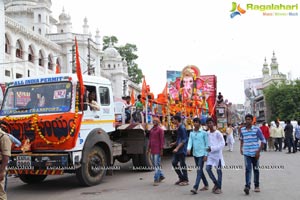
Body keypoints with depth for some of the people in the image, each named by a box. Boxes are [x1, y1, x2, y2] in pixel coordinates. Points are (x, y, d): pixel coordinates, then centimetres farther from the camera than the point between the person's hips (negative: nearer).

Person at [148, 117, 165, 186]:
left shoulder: (160, 130, -7)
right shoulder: (151, 130, 13)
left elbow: (162, 140, -10)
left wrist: (161, 150, -14)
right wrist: (149, 148, 16)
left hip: (157, 150, -8)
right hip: (152, 150, 8)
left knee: (157, 164, -7)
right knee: (154, 164, 13)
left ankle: (156, 180, -5)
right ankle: (161, 176, 28)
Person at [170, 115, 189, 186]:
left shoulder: (182, 128, -16)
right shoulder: (178, 128, 13)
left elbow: (184, 140, -20)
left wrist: (177, 148, -24)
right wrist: (174, 143, 20)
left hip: (182, 149, -9)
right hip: (178, 149, 9)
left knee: (182, 164, -1)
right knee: (174, 162, 9)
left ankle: (185, 180, 10)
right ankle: (181, 178, 20)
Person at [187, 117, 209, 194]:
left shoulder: (203, 133, -6)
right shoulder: (191, 133, 8)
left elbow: (207, 144, -4)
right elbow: (190, 142, 0)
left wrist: (206, 155, -9)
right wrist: (188, 149, -22)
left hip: (202, 154, -6)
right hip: (195, 154, 6)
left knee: (199, 171, -11)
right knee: (199, 170, 14)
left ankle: (195, 188, -17)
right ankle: (206, 185, 29)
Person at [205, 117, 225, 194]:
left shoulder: (218, 133, -11)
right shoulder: (207, 133, 5)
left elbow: (222, 144, -13)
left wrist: (212, 148, -18)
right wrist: (207, 149, -2)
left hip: (217, 154, -5)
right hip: (210, 154, 5)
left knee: (218, 170, 3)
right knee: (208, 168, -6)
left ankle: (219, 187, 13)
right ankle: (216, 183, 14)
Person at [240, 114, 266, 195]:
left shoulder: (257, 129, -7)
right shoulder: (242, 130, 4)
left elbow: (263, 140, -5)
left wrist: (259, 151, -11)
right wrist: (241, 147, 9)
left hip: (255, 153, -1)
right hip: (246, 153, 1)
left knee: (256, 169, 11)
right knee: (248, 169, -10)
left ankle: (256, 186, 25)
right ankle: (247, 186, -17)